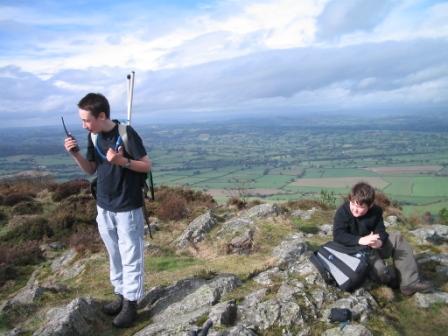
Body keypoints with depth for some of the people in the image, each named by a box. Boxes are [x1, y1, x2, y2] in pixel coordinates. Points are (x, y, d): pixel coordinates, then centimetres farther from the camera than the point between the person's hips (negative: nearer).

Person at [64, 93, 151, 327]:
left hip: (128, 208, -6)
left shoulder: (127, 134, -18)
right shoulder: (93, 136, 1)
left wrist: (122, 161, -28)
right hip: (104, 207, 6)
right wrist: (75, 154, -9)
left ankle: (131, 303, 19)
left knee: (130, 257, 6)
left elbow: (147, 166, -12)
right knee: (114, 255, 18)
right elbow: (90, 170, 8)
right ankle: (121, 295, 33)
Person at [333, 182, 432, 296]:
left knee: (397, 237, -9)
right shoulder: (342, 212, -20)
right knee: (380, 271, -31)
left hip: (374, 247, 6)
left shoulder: (376, 211, -4)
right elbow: (338, 235, -29)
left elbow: (380, 231, -6)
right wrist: (360, 240, -41)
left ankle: (410, 281, -11)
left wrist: (379, 241, -32)